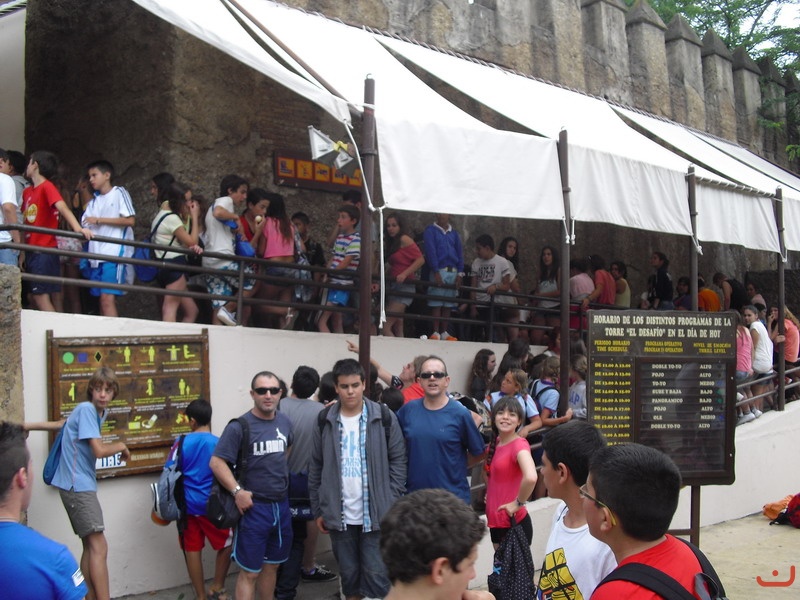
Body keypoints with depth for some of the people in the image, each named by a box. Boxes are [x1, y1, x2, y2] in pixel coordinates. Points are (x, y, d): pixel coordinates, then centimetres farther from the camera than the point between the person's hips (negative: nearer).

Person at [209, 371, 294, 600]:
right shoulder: (239, 427, -14)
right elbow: (216, 462, -17)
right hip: (254, 507, -6)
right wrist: (237, 491, -21)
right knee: (250, 572, 0)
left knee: (272, 564, 18)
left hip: (281, 505, 6)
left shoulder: (285, 422, 6)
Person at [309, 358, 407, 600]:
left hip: (376, 514, -2)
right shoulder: (325, 421, 3)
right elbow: (316, 469, 8)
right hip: (339, 515, 2)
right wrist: (318, 510, 6)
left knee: (377, 575, -1)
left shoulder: (384, 418, -3)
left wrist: (393, 505, -7)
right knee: (349, 574, 13)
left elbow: (398, 463, -1)